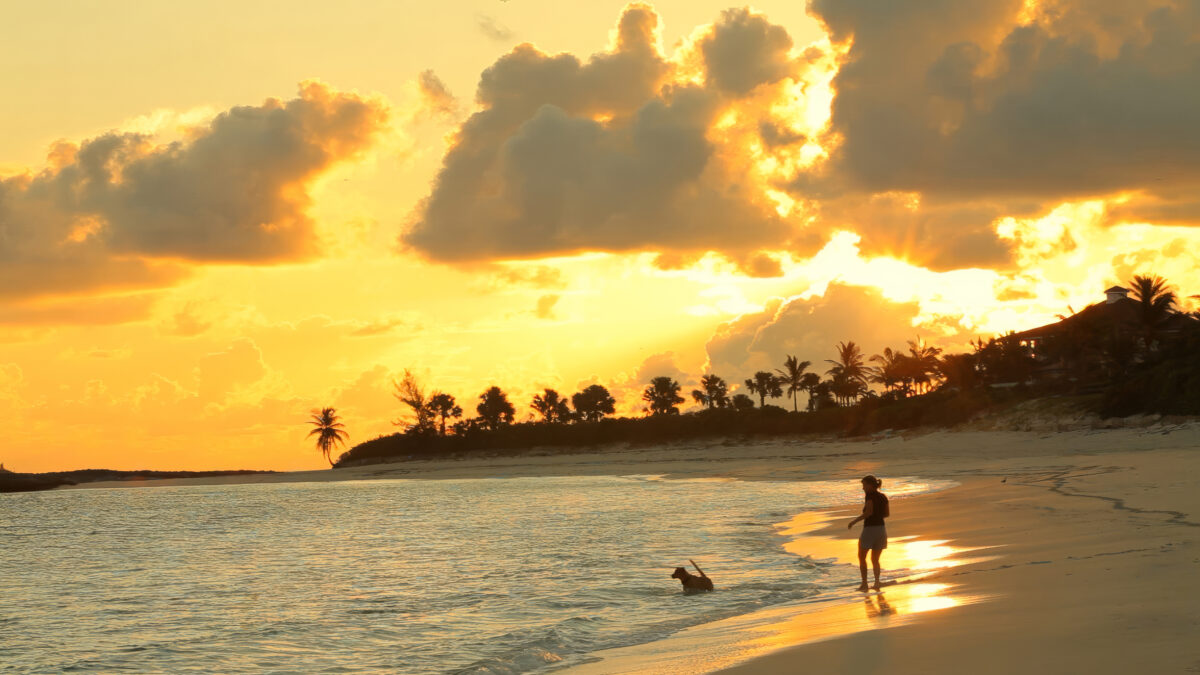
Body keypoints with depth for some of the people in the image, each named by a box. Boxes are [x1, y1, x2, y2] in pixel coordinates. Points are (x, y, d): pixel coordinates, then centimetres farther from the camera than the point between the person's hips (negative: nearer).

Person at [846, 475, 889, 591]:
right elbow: (887, 514, 17)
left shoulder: (870, 495, -11)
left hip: (869, 530, -6)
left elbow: (869, 512, -23)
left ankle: (864, 584, 6)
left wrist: (854, 521, -16)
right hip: (881, 529, 6)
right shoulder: (883, 496, 8)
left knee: (862, 557, 13)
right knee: (875, 559, 17)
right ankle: (877, 583, 0)